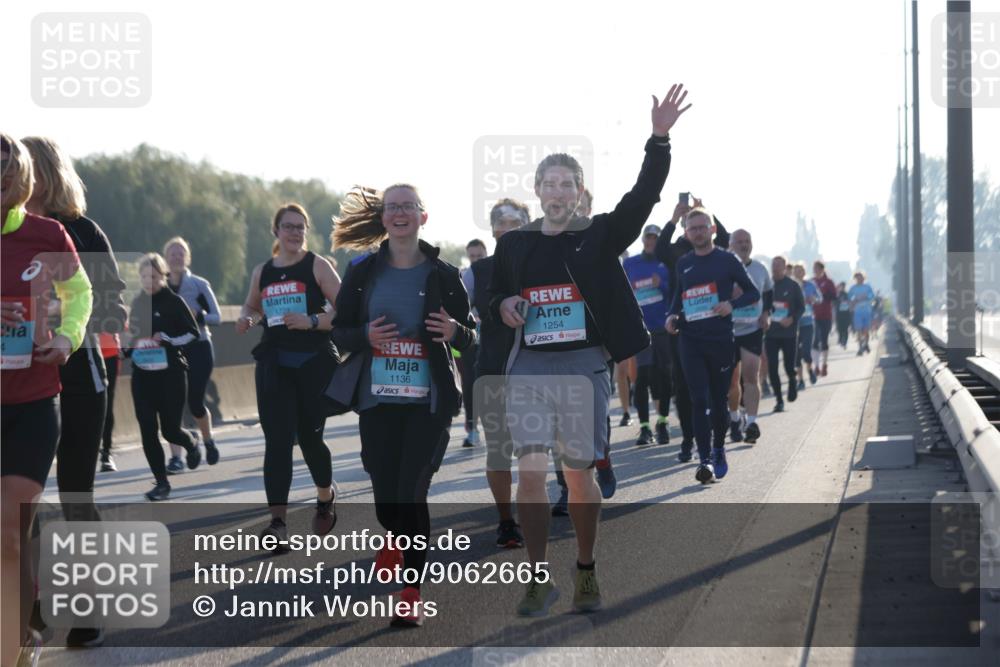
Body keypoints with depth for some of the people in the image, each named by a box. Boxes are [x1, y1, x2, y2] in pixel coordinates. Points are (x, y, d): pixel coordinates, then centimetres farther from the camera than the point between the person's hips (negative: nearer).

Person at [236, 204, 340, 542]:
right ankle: (278, 521, -15)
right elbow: (252, 307, 29)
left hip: (314, 362, -3)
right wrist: (247, 319, 5)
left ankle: (326, 496, 34)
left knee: (309, 437, 4)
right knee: (277, 441, -9)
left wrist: (312, 321, -21)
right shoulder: (262, 272, 12)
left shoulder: (317, 266, -1)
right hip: (274, 364, 3)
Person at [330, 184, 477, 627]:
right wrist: (365, 336, -15)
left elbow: (471, 337, 7)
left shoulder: (442, 275, 1)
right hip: (377, 399, 2)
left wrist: (455, 331, -16)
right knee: (385, 497, 3)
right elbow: (339, 333, 7)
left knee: (412, 494, -9)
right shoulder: (363, 273, 4)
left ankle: (412, 592, 1)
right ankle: (397, 539, 39)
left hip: (429, 401, -2)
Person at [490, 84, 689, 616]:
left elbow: (643, 196, -12)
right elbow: (494, 296, 22)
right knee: (531, 471, -9)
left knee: (579, 476, 6)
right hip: (529, 368, 1)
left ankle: (586, 571, 24)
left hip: (583, 366, -1)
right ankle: (540, 579, -2)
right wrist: (503, 307, -2)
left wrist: (659, 139, -24)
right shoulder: (513, 244, 9)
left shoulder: (600, 236, 1)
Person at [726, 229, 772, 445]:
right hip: (728, 330, -1)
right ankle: (734, 420, 27)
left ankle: (751, 423, -16)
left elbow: (769, 292, 21)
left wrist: (766, 313, 7)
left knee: (751, 376, -12)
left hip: (753, 329, 1)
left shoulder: (760, 270, 4)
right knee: (732, 380, 7)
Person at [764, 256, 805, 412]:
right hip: (770, 333, 1)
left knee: (789, 367, 1)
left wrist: (792, 319, -16)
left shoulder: (793, 286, -1)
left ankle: (792, 382, 36)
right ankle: (779, 400, 6)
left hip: (789, 333, -1)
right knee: (772, 369, -5)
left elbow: (801, 307, 1)